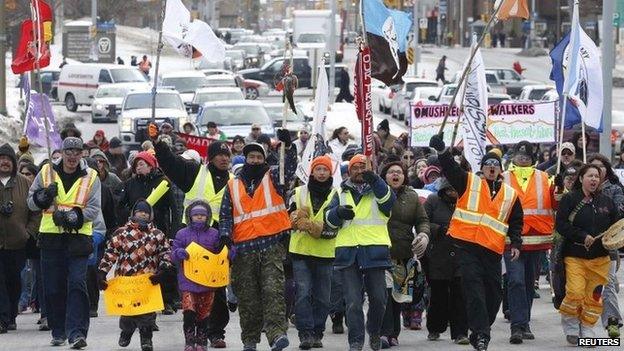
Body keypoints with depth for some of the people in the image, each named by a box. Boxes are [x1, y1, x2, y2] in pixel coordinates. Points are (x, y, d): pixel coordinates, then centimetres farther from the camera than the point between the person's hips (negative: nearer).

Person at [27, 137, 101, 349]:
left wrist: (73, 216, -20)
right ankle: (59, 332, 15)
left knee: (77, 284, -11)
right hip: (51, 237, 2)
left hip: (78, 238, -2)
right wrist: (44, 196, -11)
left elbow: (94, 209, -3)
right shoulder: (47, 172, 8)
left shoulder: (90, 178, 4)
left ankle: (77, 333, -14)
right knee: (53, 287, 4)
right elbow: (31, 202, 11)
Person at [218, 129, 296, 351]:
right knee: (247, 297, 6)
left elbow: (290, 167, -10)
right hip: (244, 249, 2)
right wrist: (225, 234, -7)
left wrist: (288, 146, -28)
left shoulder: (273, 179, 9)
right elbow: (225, 215, 12)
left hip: (272, 247, -2)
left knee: (273, 291, -16)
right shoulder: (233, 186, 14)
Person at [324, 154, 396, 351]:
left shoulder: (378, 190, 12)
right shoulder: (341, 193, 18)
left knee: (378, 298, 1)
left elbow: (389, 201, -11)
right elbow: (329, 219, 10)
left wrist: (374, 180, -27)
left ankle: (374, 332, 24)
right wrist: (339, 212, -13)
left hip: (375, 251, -1)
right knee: (353, 301, -6)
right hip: (348, 252, 1)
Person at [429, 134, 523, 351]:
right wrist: (441, 150, -21)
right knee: (474, 290, -11)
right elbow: (451, 168, -4)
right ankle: (480, 333, -14)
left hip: (493, 250, 3)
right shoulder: (469, 183, 8)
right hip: (467, 246, -3)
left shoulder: (510, 195, 14)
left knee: (493, 293, 6)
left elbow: (516, 222, 17)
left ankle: (480, 332, 22)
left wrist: (516, 243, 4)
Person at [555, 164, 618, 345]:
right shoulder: (570, 199, -2)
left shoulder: (606, 201, 10)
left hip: (600, 257, 4)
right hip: (575, 256, -4)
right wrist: (582, 237, -16)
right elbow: (560, 225, -9)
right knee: (575, 292, -16)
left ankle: (587, 328, 18)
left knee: (595, 295, 3)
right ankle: (570, 323, 7)